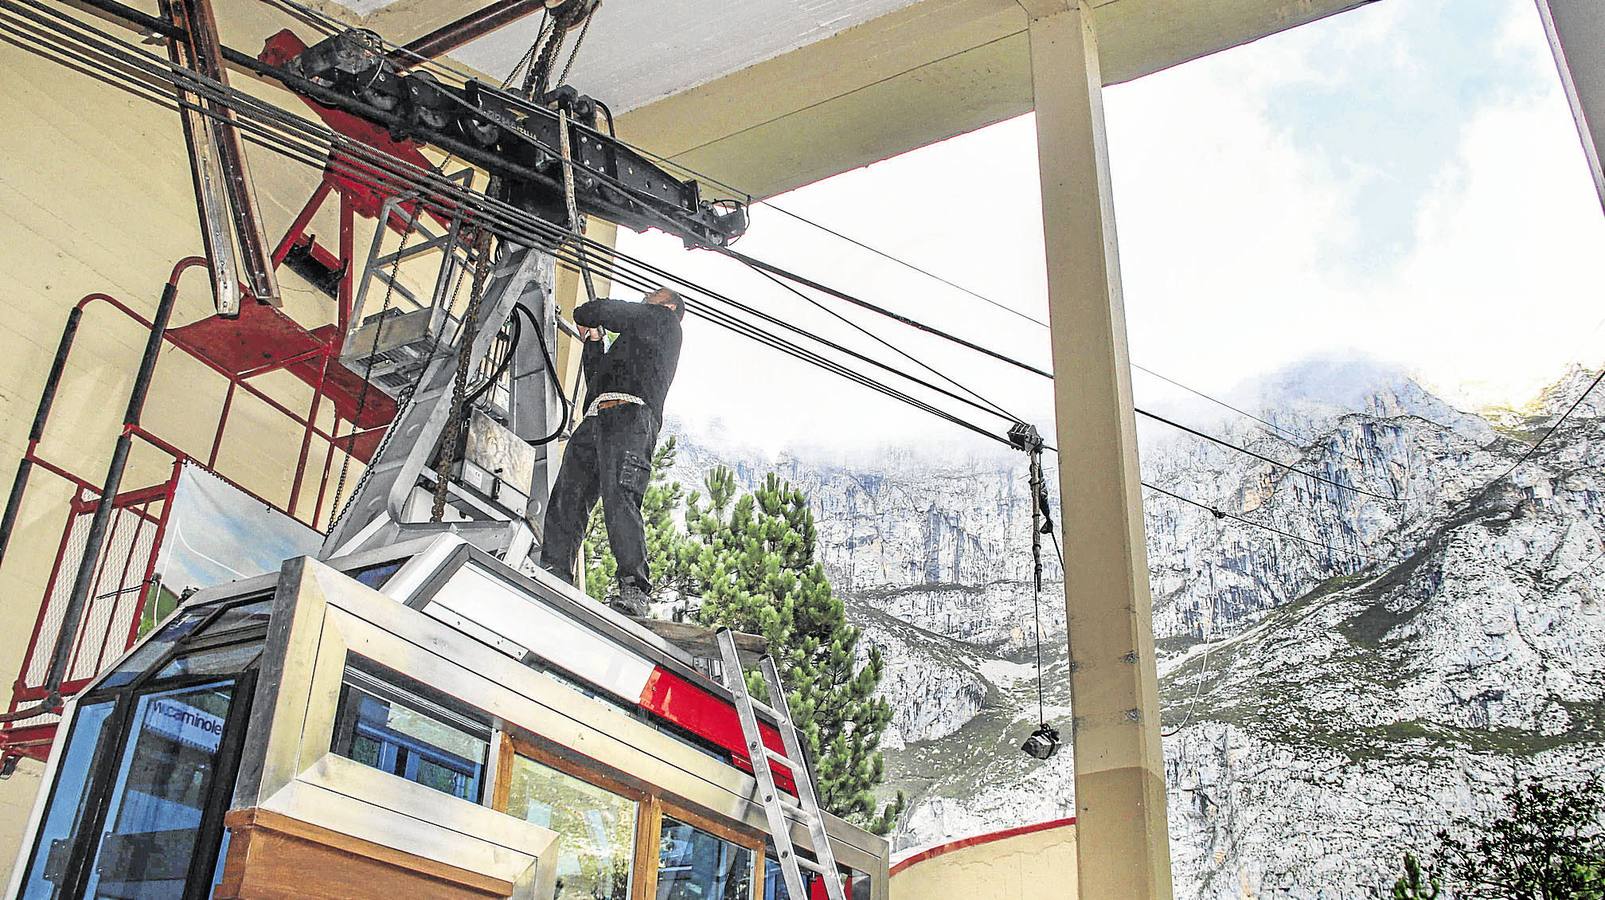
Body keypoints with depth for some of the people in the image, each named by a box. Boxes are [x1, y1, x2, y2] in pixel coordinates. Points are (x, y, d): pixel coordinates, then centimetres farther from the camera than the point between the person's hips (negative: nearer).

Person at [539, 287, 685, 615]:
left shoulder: (663, 321, 18)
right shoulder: (631, 342, 42)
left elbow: (602, 311, 10)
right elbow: (595, 375, 39)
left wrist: (586, 317, 31)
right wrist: (592, 340, 36)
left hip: (629, 413, -9)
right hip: (596, 420, 9)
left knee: (619, 498, -24)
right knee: (567, 497, -7)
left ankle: (634, 590, -31)